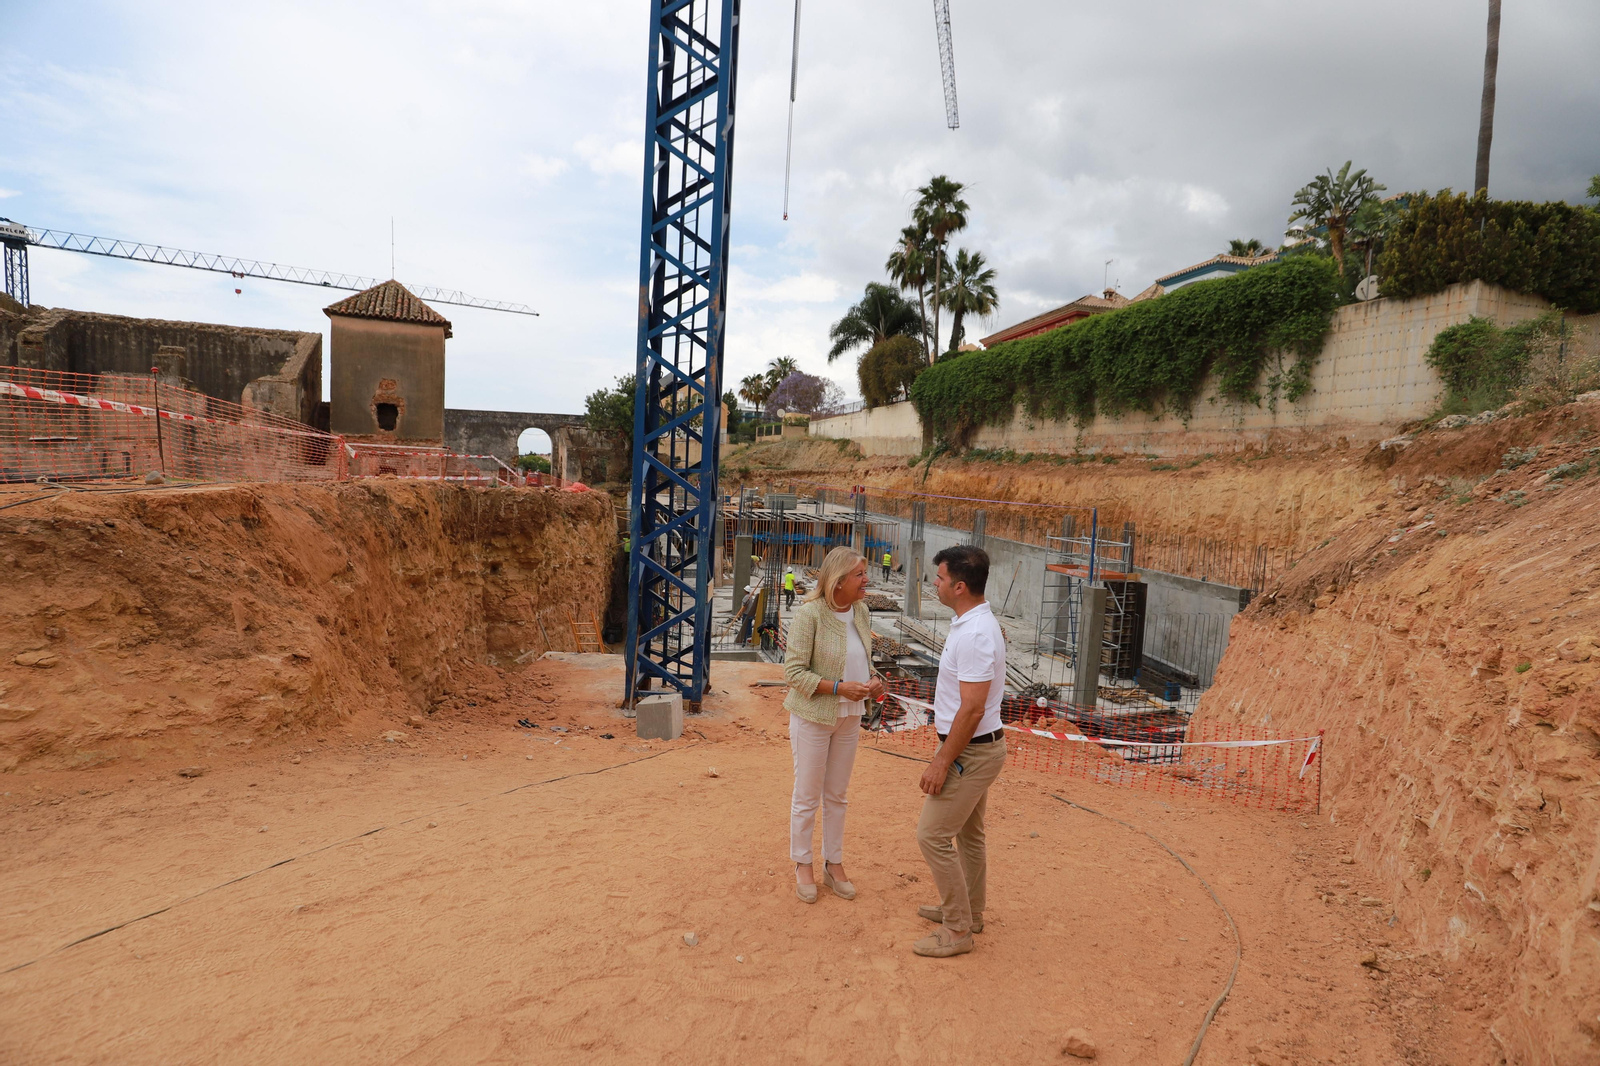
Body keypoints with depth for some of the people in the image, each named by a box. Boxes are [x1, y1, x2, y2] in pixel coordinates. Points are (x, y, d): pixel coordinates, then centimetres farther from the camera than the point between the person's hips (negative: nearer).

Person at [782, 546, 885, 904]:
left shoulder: (861, 611, 0)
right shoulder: (809, 614, -21)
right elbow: (794, 671, -20)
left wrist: (873, 681, -6)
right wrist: (839, 687, -26)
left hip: (849, 718, 6)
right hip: (812, 716, -6)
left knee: (836, 795, 18)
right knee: (807, 796, 9)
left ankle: (834, 864, 32)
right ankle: (803, 865, 27)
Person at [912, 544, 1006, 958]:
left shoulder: (974, 635, -27)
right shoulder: (975, 624, 7)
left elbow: (972, 709, -27)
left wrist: (942, 762, -21)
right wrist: (946, 753, 20)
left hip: (971, 751, -10)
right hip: (977, 748, 10)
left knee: (933, 835, -3)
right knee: (968, 834, 21)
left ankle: (957, 931, 8)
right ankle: (968, 911, 37)